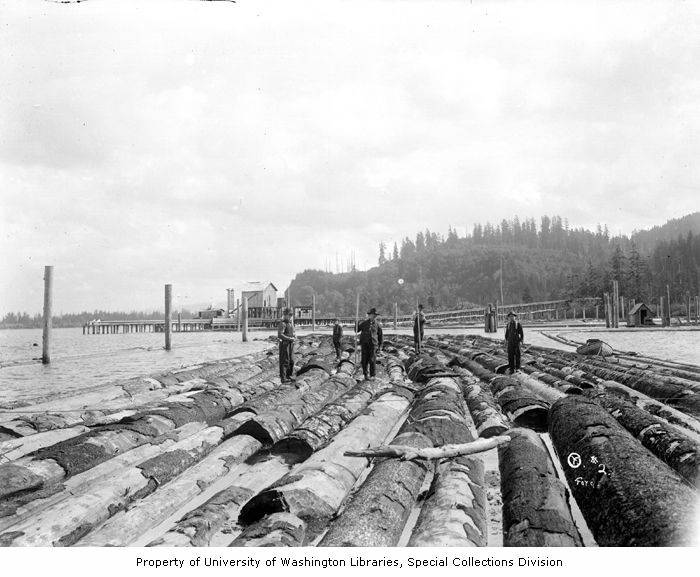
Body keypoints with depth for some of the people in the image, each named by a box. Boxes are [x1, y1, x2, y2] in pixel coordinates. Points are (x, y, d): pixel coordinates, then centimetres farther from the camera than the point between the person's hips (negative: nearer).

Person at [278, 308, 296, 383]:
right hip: (284, 344, -8)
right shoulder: (282, 324, -14)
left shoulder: (291, 323, 13)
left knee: (291, 361, 12)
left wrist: (294, 338, 3)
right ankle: (283, 378, 1)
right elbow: (280, 335, -24)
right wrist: (289, 338, -22)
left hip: (291, 344, 8)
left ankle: (289, 375, 23)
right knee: (284, 362, -4)